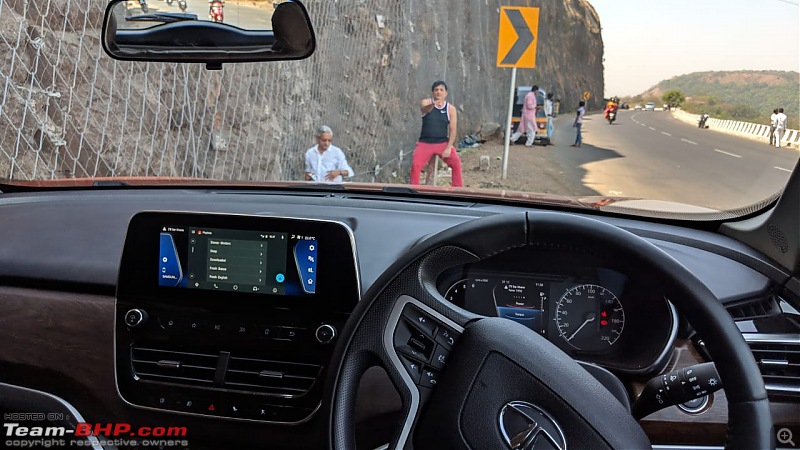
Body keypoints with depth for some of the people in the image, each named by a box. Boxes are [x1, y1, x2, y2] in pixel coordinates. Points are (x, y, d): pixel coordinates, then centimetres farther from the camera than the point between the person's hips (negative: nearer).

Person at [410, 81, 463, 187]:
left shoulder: (451, 109, 1)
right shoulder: (426, 102, -2)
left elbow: (453, 130, -2)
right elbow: (424, 110, -27)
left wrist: (448, 147, -14)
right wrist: (433, 104, -51)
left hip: (443, 143, 1)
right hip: (425, 143, 0)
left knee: (456, 162, -20)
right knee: (415, 165, -21)